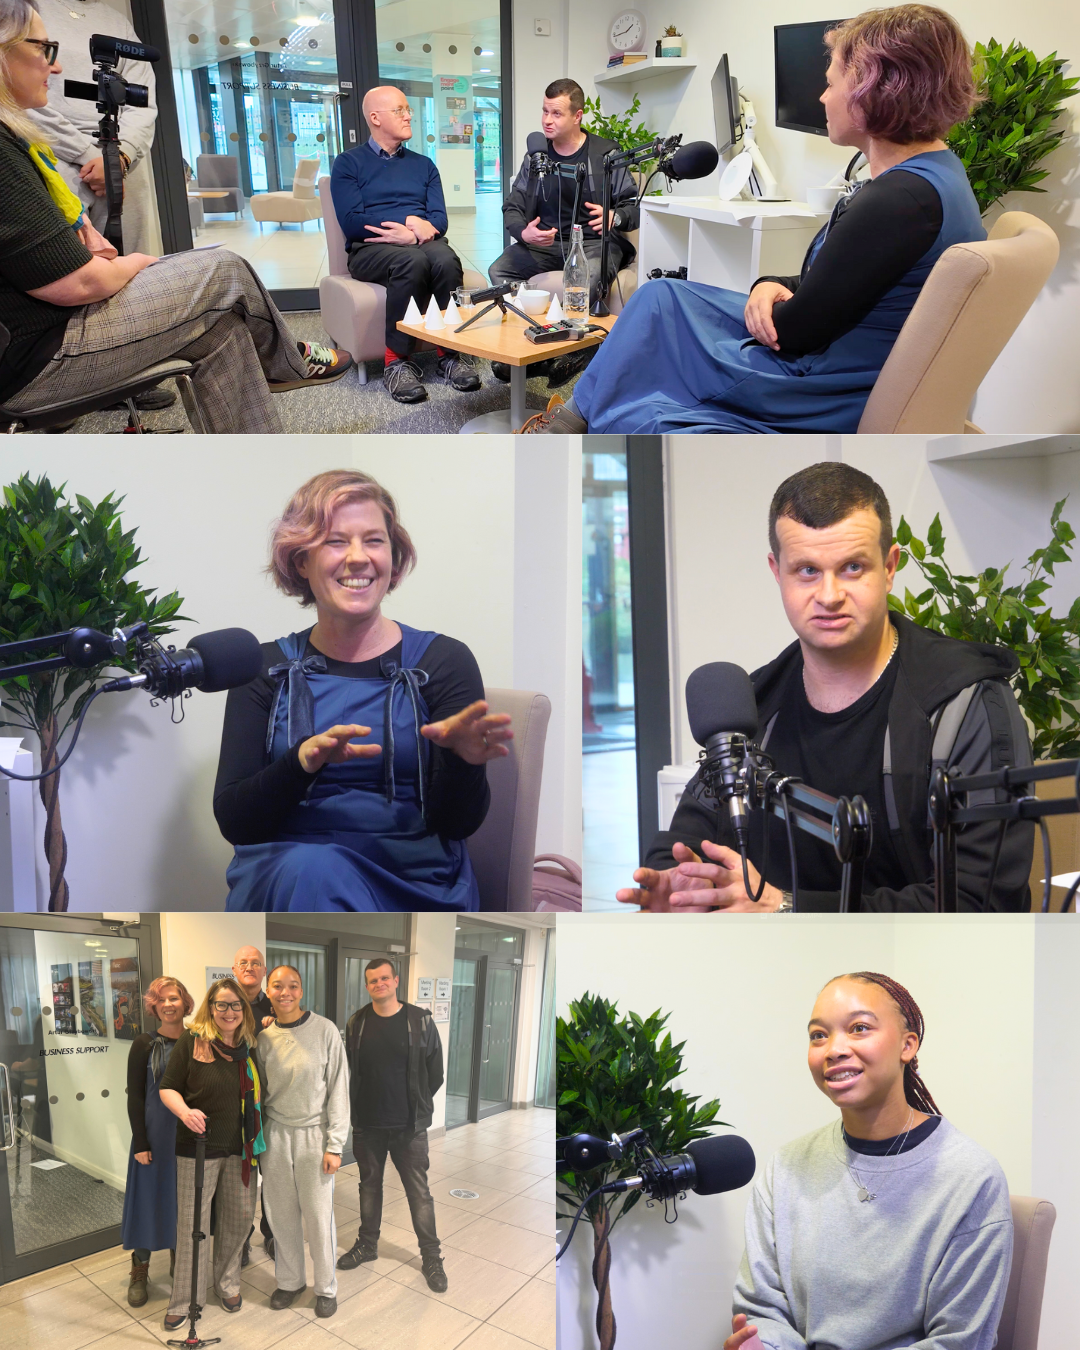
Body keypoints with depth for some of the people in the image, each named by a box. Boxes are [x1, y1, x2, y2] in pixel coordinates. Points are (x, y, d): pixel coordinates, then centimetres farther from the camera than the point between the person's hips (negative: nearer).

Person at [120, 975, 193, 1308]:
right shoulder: (145, 1044, -6)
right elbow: (134, 1096, -6)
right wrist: (140, 1143, -11)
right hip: (155, 1133, -3)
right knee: (149, 1196, 4)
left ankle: (179, 1259, 30)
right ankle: (139, 1272, 17)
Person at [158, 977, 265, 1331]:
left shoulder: (249, 1046, 3)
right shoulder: (191, 1043, -10)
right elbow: (167, 1088, -6)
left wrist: (258, 1139, 7)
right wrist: (185, 1112, -25)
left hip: (240, 1149, 4)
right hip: (198, 1148, -4)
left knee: (240, 1216, 13)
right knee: (193, 1223, 2)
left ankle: (227, 1283, 35)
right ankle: (185, 1300, 17)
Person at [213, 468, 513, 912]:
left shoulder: (443, 659, 5)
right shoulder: (267, 667, 9)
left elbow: (456, 823, 0)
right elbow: (232, 821, 0)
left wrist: (463, 761, -23)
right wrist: (302, 761, -21)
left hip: (415, 884, -1)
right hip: (281, 872, 1)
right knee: (311, 866, -34)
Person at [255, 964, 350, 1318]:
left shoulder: (324, 1030, -8)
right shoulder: (263, 1036, 2)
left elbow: (339, 1089, -7)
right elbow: (258, 1092, 10)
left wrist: (334, 1145, -9)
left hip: (313, 1134, -3)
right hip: (275, 1134, 3)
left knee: (319, 1215, 3)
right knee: (281, 1213, 10)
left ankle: (326, 1287, 21)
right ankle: (290, 1281, 29)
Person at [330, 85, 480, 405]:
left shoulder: (423, 164, 22)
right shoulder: (349, 163, 10)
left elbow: (439, 220, 9)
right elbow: (351, 222, -5)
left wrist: (412, 232, -13)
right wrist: (409, 221, -10)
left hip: (423, 243, 3)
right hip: (372, 249, -3)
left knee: (446, 259, -34)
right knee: (412, 261, -37)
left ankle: (449, 354, -24)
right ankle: (397, 360, -30)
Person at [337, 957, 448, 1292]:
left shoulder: (420, 1021, -7)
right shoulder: (356, 1023, 0)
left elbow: (435, 1073, 0)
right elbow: (349, 1070, 8)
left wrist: (416, 1104, 3)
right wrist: (358, 1105, 3)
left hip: (409, 1126, -3)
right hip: (367, 1125, 3)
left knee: (419, 1192, 2)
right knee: (369, 1185, 18)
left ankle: (431, 1257, 14)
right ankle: (367, 1244, 35)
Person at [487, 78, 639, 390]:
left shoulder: (606, 153, 2)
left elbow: (634, 207, 2)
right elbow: (512, 208, 10)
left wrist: (614, 218, -23)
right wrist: (524, 232, -14)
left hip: (594, 240, -4)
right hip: (545, 242, 4)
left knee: (591, 277, -40)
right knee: (498, 270, -22)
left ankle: (575, 351, -23)